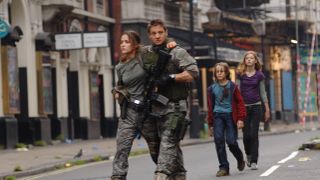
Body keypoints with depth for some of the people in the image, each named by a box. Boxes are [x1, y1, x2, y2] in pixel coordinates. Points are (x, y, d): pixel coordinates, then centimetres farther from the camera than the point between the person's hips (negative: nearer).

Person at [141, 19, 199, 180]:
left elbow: (193, 73, -14)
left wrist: (171, 77, -21)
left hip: (175, 106, -6)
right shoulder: (146, 54, 10)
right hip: (157, 107, 6)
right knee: (172, 144, 12)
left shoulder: (177, 52, -6)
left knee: (168, 142, -15)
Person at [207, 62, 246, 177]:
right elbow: (210, 107, 13)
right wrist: (210, 124, 12)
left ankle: (240, 159, 23)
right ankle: (223, 167, -3)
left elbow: (240, 102, 1)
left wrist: (241, 119, -7)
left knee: (231, 141, -8)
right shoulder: (212, 88, 9)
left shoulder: (232, 86, 2)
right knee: (219, 140, -9)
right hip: (218, 116, 2)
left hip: (230, 115, -2)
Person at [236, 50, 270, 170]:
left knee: (254, 134, -5)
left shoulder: (259, 75, 3)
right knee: (246, 135, -1)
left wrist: (267, 110, 7)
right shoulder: (240, 74, 2)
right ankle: (248, 155, 28)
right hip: (244, 107, 0)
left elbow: (263, 93, 8)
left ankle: (254, 161, -1)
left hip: (256, 106, 0)